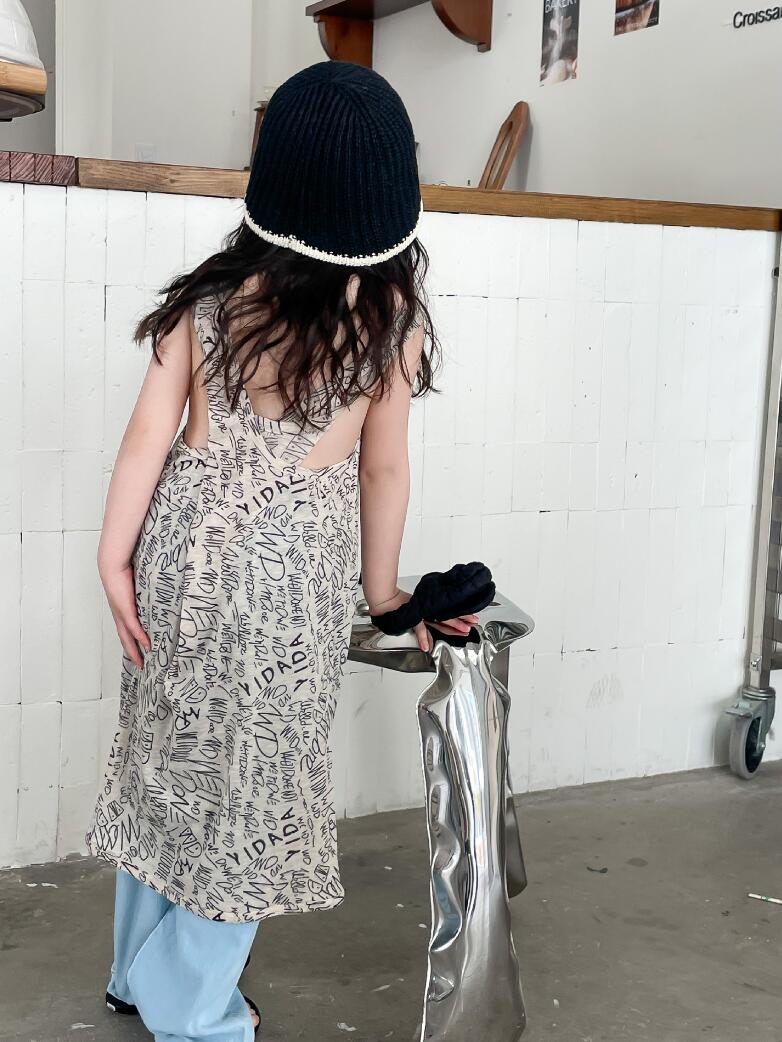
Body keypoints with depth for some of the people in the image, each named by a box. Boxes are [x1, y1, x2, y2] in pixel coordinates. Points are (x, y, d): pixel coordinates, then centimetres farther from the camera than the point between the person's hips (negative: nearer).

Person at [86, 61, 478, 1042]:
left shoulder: (213, 290, -5)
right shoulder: (391, 314, -9)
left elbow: (152, 428, -5)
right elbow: (382, 468, -2)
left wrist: (116, 555, 2)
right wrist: (381, 588, 10)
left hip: (186, 533, 3)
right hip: (293, 556, -3)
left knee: (167, 750, 19)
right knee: (249, 778, 12)